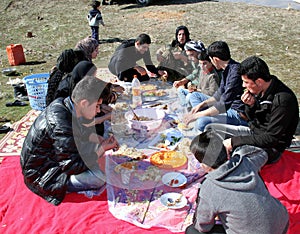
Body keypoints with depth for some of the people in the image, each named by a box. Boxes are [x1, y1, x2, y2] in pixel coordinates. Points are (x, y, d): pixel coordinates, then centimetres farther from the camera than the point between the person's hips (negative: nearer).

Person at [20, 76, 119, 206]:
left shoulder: (62, 103, -6)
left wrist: (102, 143, -1)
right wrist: (102, 148, -16)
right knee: (100, 175, -24)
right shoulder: (62, 125, -33)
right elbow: (73, 165, -26)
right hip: (40, 176, -9)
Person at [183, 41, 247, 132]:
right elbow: (220, 94, 17)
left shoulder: (235, 72, -25)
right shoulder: (226, 69, 5)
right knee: (194, 96, 14)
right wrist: (202, 104, 6)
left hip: (239, 114, -10)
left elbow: (223, 105, -27)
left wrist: (196, 115, -21)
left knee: (201, 123, -34)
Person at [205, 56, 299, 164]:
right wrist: (250, 105, -13)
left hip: (270, 148, -8)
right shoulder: (259, 90, -4)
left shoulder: (283, 100, -26)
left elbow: (271, 138, -25)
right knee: (210, 128, 4)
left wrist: (234, 141, -25)